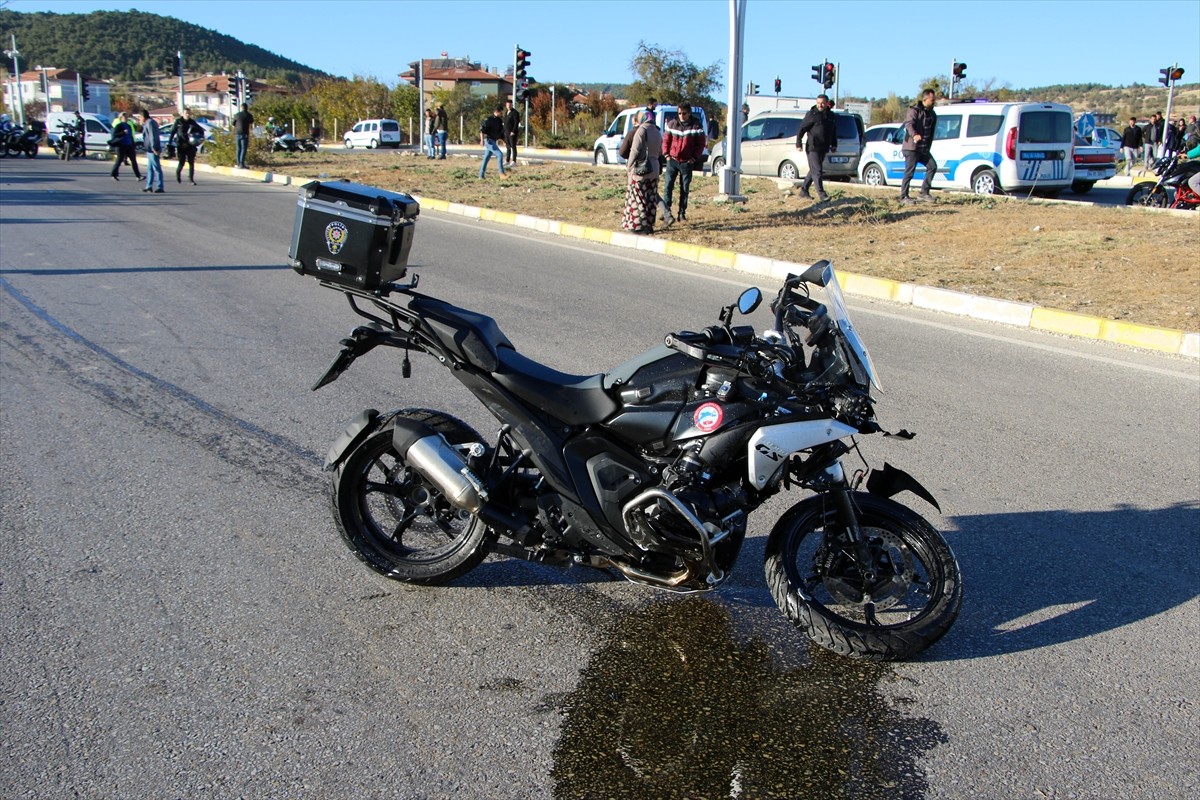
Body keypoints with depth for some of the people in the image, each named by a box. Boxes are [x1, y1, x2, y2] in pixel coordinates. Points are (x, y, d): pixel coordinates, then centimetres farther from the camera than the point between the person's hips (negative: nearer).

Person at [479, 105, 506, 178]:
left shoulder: (499, 121, 13)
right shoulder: (488, 119, -11)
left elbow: (501, 132, 19)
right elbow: (482, 129, -17)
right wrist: (482, 140, -27)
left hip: (493, 141, 8)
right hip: (488, 140, -8)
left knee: (486, 158, 11)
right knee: (500, 154, -17)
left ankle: (481, 175, 16)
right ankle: (502, 173, -16)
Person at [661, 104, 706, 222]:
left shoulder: (696, 126, -2)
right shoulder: (672, 124, 3)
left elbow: (701, 143, 2)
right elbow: (666, 140, 10)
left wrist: (695, 157, -7)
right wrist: (666, 154, -1)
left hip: (687, 162, -1)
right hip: (672, 160, 1)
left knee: (685, 188, 5)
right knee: (668, 186, -5)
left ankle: (682, 212, 11)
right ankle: (666, 210, -2)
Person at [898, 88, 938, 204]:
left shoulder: (932, 114, 14)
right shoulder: (915, 111, -10)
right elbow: (909, 124, -27)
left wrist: (928, 146, 18)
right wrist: (914, 135, -45)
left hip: (924, 148, 8)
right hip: (911, 147, -7)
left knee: (932, 166, 1)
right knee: (909, 172, -7)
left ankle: (924, 193, 8)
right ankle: (903, 197, 0)